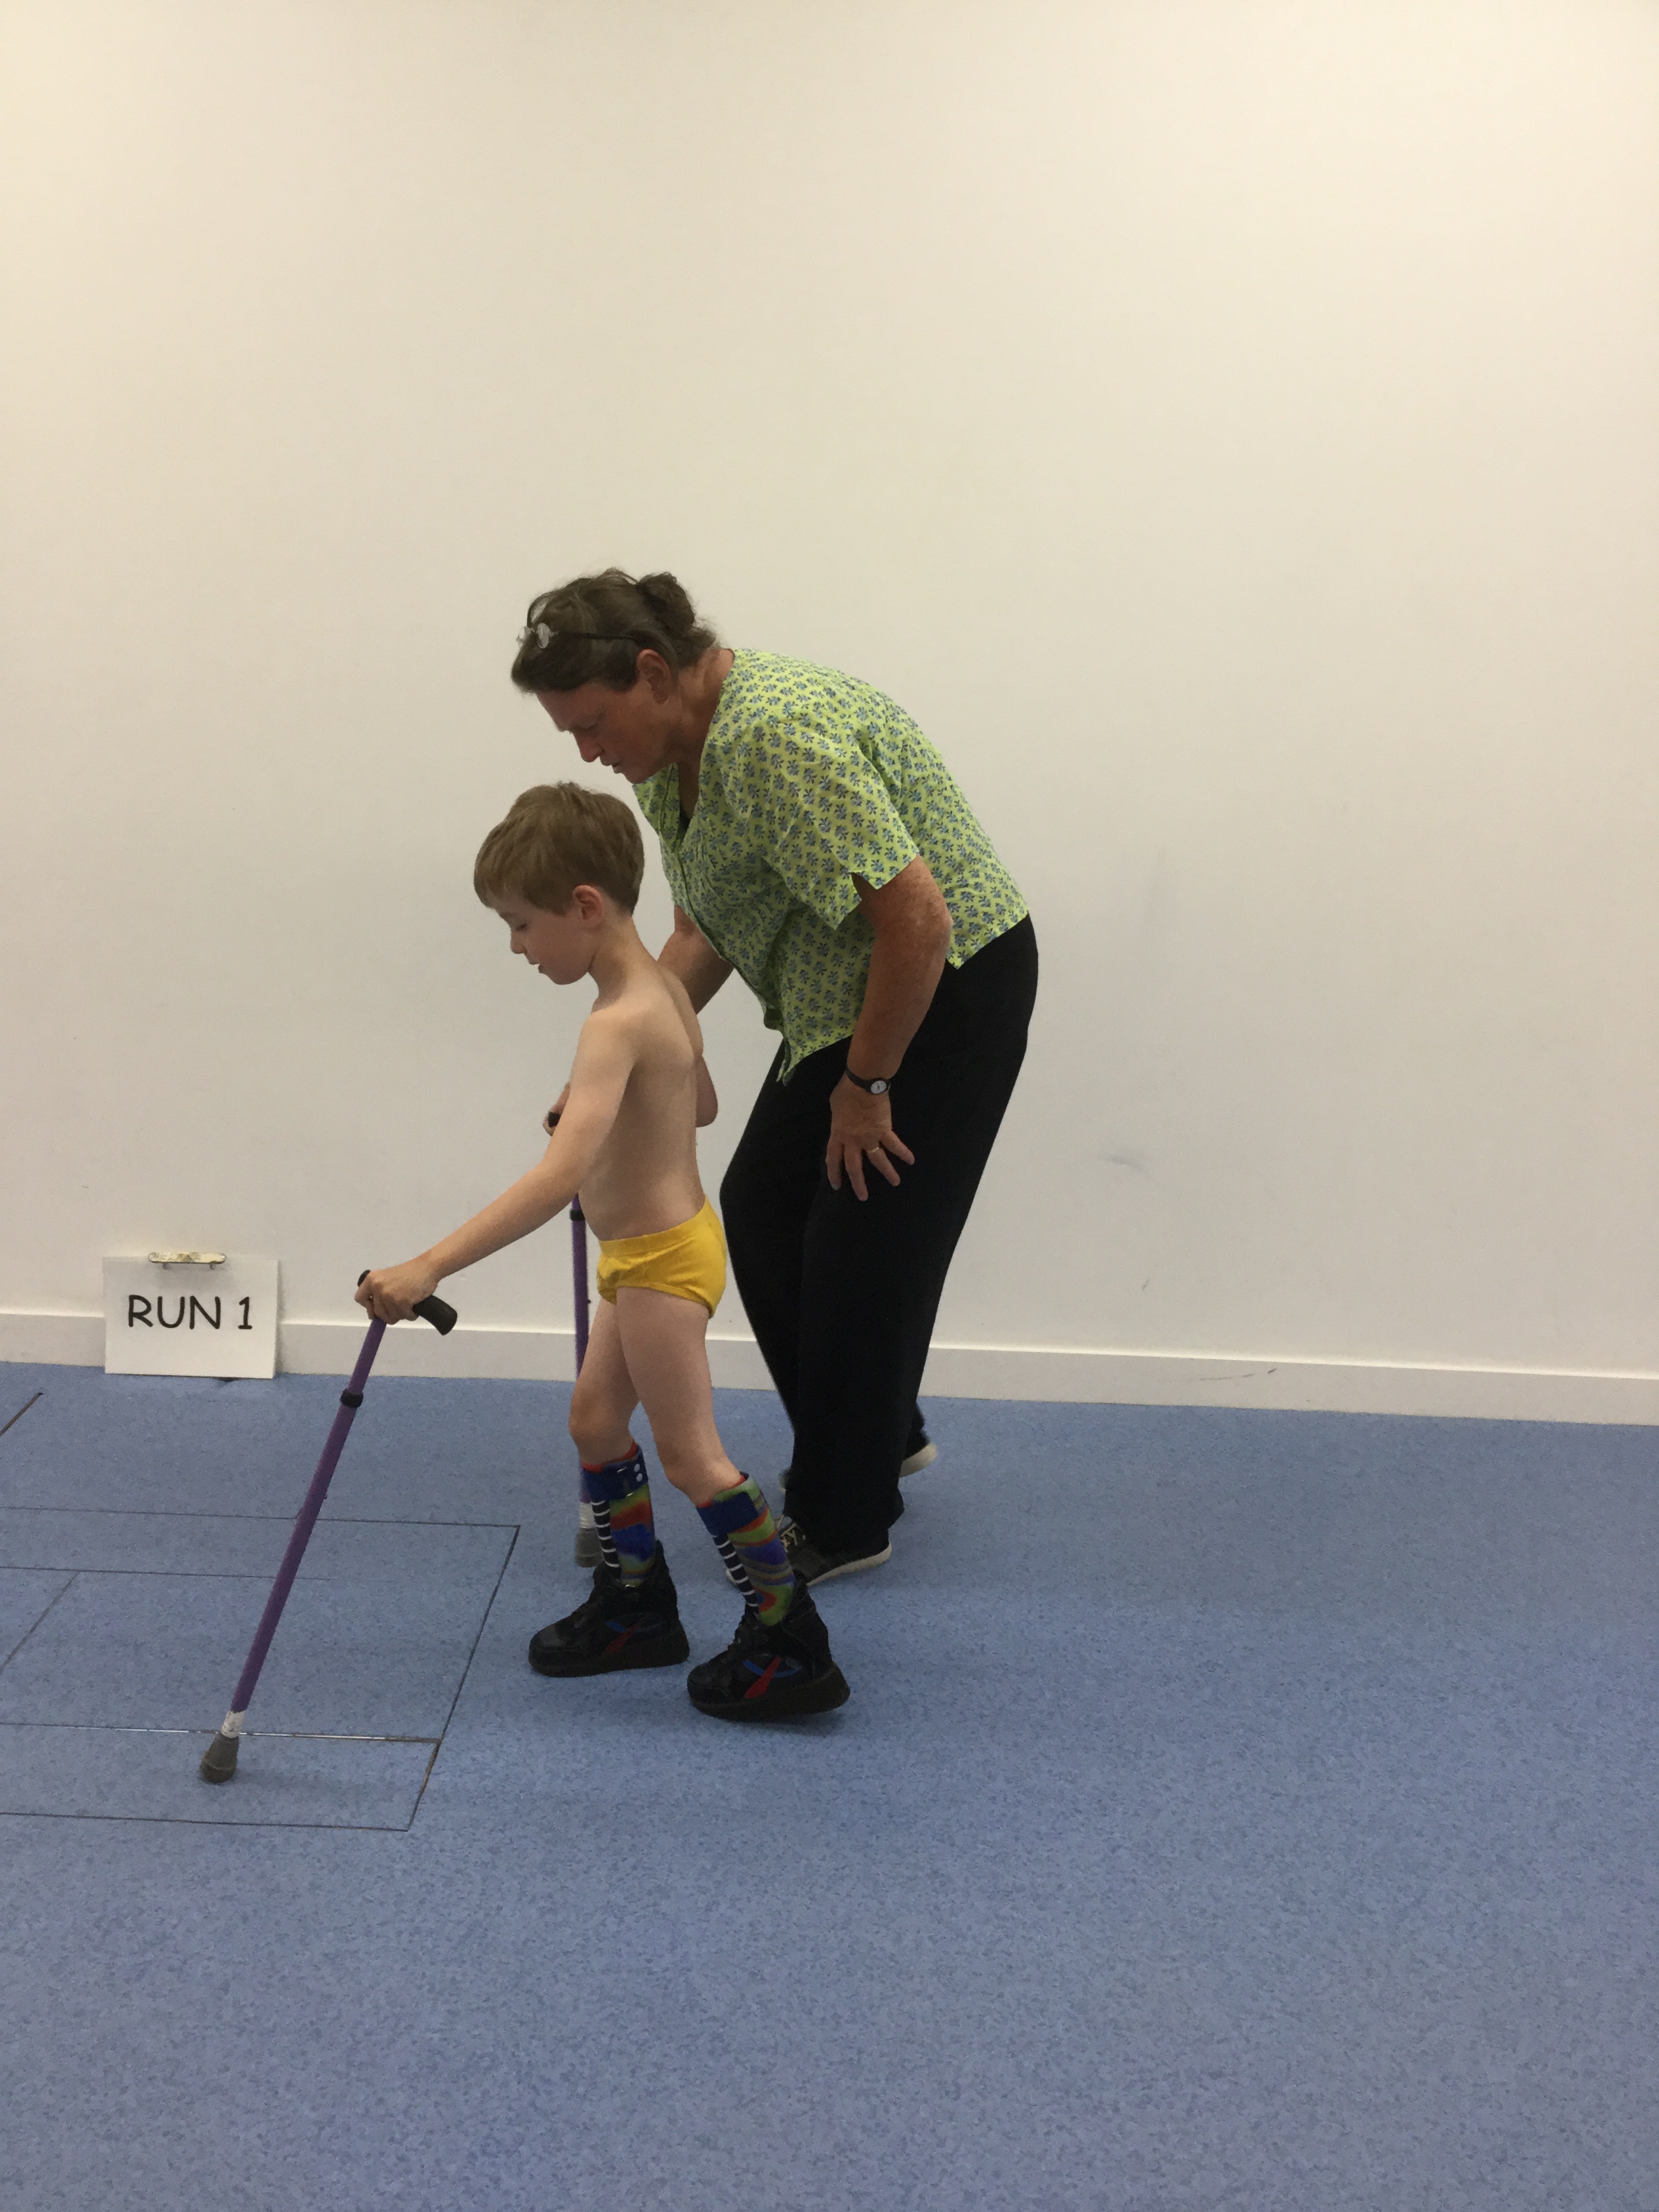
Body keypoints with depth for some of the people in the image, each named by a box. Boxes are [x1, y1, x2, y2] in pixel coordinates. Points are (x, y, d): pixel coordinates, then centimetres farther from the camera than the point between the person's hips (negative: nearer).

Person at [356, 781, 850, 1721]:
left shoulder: (618, 1025, -28)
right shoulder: (665, 989, 2)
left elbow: (562, 1176, -40)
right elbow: (702, 1104, 20)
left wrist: (430, 1267, -44)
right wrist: (602, 1104, 23)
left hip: (661, 1260, -10)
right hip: (661, 1246, 10)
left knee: (692, 1456, -1)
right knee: (597, 1416, 19)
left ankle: (793, 1649, 9)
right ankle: (637, 1607, 32)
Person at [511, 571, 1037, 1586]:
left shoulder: (779, 736, -30)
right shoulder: (672, 750, 2)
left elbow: (916, 921, -32)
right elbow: (704, 928, 11)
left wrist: (865, 1085, -21)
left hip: (949, 984, -10)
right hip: (846, 997, 10)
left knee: (861, 1244, -3)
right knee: (761, 1211, 13)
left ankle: (846, 1522, 12)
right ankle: (882, 1434, 30)